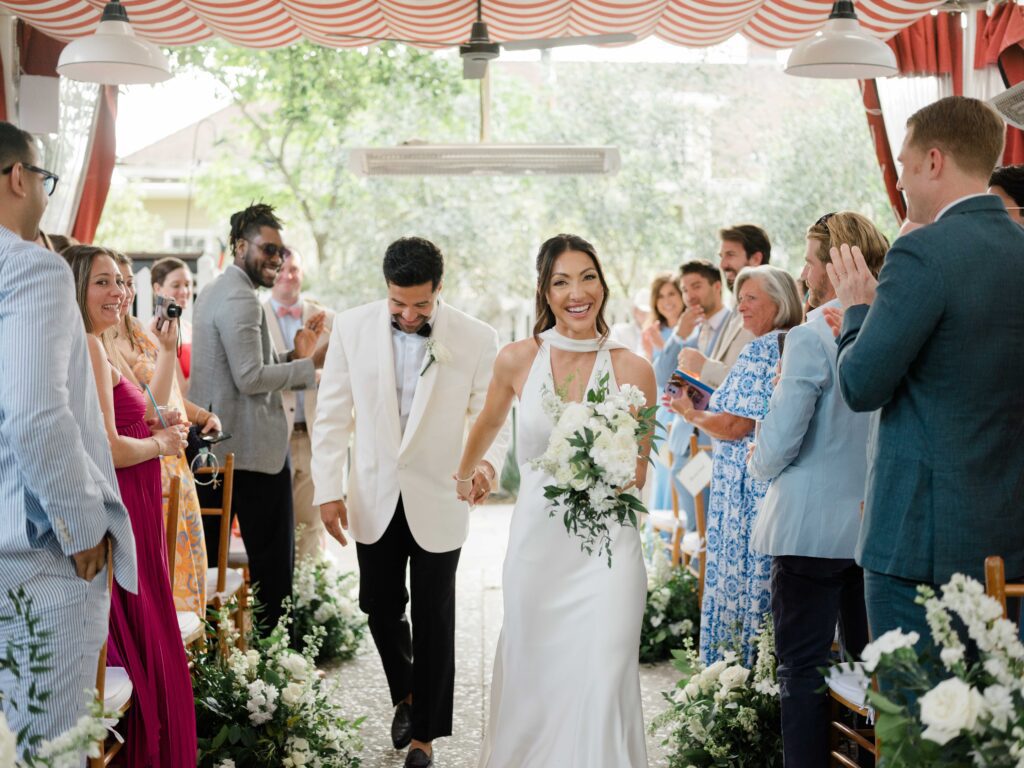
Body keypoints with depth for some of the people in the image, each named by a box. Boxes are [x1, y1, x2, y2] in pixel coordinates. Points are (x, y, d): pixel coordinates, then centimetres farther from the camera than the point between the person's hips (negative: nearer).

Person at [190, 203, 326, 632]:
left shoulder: (214, 292, 18)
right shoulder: (241, 298, -14)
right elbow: (250, 378, -20)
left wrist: (295, 356, 8)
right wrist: (312, 364, -15)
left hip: (213, 448, 10)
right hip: (255, 450, -10)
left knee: (205, 559, 13)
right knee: (273, 564, -5)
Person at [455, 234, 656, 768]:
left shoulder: (633, 370, -2)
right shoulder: (518, 360, -1)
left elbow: (638, 476, 6)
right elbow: (488, 425, 20)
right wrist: (461, 479, 35)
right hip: (537, 542, 1)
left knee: (602, 689, -6)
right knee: (529, 682, 10)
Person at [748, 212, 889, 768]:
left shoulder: (811, 338, -16)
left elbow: (778, 442, -17)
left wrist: (758, 465, 4)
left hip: (814, 529, -6)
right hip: (878, 528, 6)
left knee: (802, 667, 3)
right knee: (869, 662, 16)